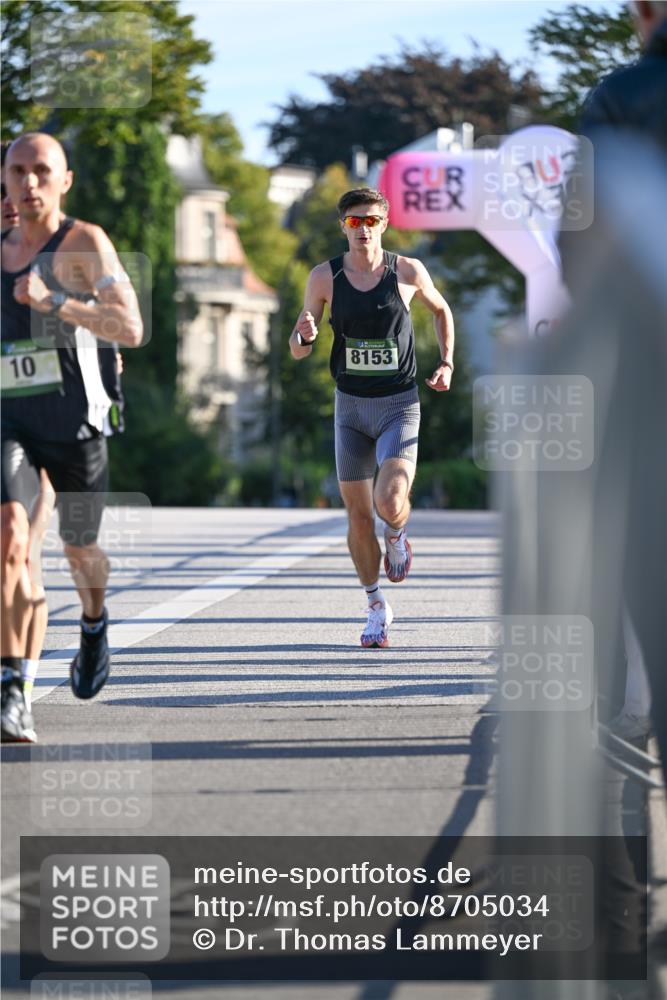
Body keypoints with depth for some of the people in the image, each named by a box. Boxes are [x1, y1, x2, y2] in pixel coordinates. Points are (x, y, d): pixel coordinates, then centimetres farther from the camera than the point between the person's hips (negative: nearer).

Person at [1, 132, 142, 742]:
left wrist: (53, 302, -26)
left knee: (79, 550, 14)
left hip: (72, 420, -2)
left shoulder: (84, 243, -5)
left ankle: (94, 624, 50)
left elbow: (131, 330, -18)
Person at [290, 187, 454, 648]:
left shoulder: (408, 272, -4)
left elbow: (441, 309, 17)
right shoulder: (324, 277, -3)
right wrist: (305, 336, -21)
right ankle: (377, 608, 20)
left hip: (400, 406, -2)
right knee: (359, 515, 3)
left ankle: (397, 537, 16)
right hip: (351, 406, 2)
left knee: (390, 501, -21)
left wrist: (447, 363, 7)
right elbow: (298, 351, 2)